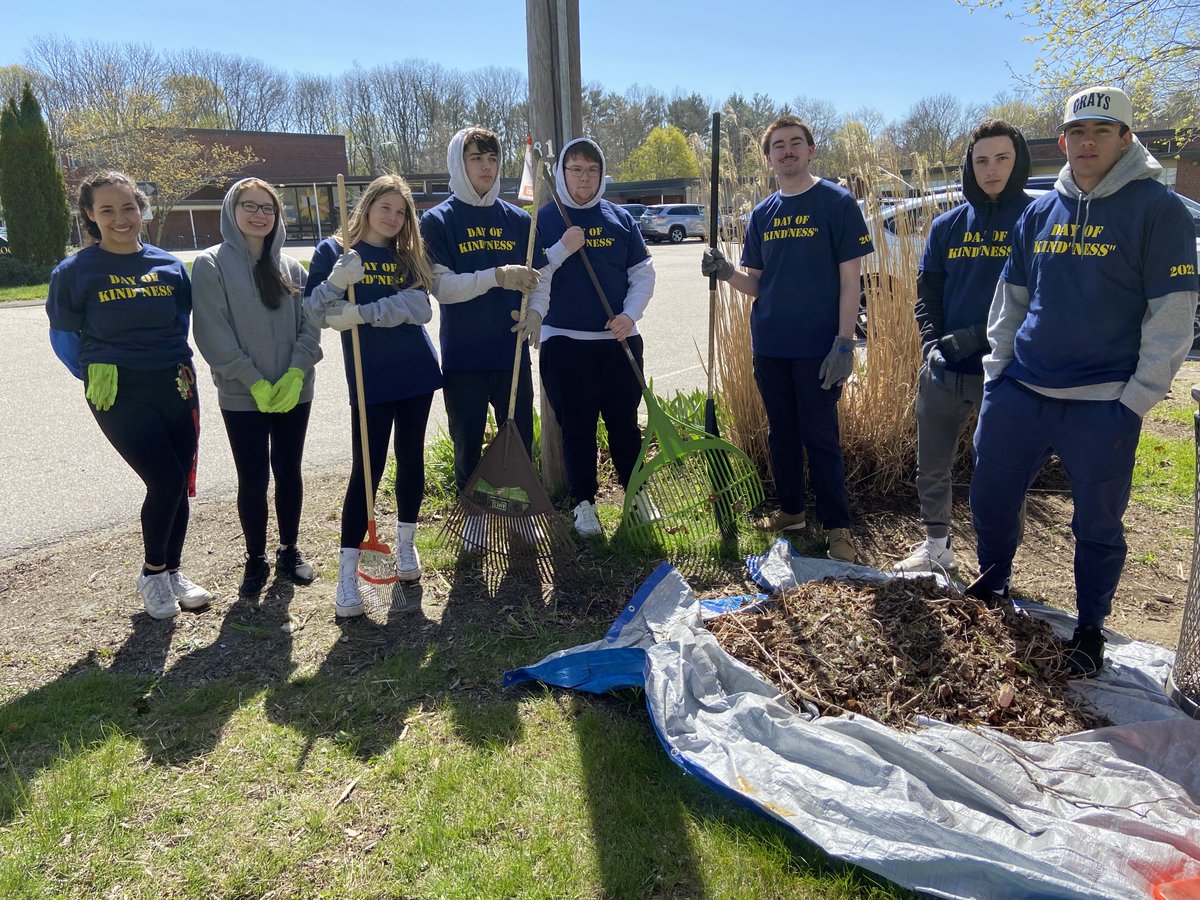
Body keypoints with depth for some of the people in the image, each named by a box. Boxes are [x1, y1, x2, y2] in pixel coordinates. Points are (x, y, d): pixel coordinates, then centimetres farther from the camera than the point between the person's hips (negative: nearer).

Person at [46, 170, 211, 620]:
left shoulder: (169, 266, 4)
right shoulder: (75, 272, -5)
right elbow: (63, 338, 3)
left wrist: (178, 365, 5)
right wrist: (95, 376, -5)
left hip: (176, 389, 4)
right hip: (120, 396, -4)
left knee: (179, 485, 9)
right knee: (166, 482, -12)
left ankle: (172, 572, 29)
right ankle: (151, 574, 13)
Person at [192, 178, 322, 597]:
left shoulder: (291, 268, 7)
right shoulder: (211, 265, -4)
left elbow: (310, 326, 3)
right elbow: (214, 335, -10)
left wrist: (295, 373, -12)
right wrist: (255, 382, -15)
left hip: (293, 393, 3)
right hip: (242, 397, -3)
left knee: (289, 473, 11)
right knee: (253, 480, 3)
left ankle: (289, 551, 28)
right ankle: (256, 560, 21)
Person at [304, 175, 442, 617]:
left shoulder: (407, 257, 9)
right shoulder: (333, 250, 2)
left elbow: (420, 307, -10)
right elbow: (314, 310, -7)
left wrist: (362, 313, -22)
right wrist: (336, 281, -26)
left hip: (416, 372, 4)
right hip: (369, 379, -3)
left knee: (411, 458, 10)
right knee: (367, 469, -7)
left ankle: (406, 544, 28)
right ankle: (348, 571, 0)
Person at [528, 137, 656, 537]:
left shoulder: (620, 218, 8)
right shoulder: (545, 219, 1)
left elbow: (643, 273, 8)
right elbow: (537, 279, -7)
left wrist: (630, 314, -9)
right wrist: (532, 314, -27)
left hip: (620, 340, 2)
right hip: (564, 342, -2)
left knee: (625, 423, 11)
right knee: (577, 427, 5)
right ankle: (584, 504, 18)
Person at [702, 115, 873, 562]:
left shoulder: (837, 203, -4)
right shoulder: (761, 215, 10)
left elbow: (850, 279, -7)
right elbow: (756, 284, 11)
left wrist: (844, 343, -15)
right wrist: (727, 273, -10)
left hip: (817, 346, -5)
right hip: (769, 344, 5)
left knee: (820, 437, -1)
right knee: (781, 432, 14)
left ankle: (838, 527, 10)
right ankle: (790, 510, 29)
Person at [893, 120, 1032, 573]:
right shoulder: (948, 225, 9)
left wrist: (974, 337, -17)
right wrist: (932, 343, -5)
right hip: (943, 370, 4)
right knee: (932, 468, 13)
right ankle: (936, 547, 33)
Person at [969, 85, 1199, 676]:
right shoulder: (1039, 212, 8)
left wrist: (1138, 398, -12)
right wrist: (996, 370, 8)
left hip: (1103, 405, -4)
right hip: (1019, 392, 4)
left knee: (1097, 523, 7)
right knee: (990, 497, 12)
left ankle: (1090, 628, 27)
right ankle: (991, 586, 37)